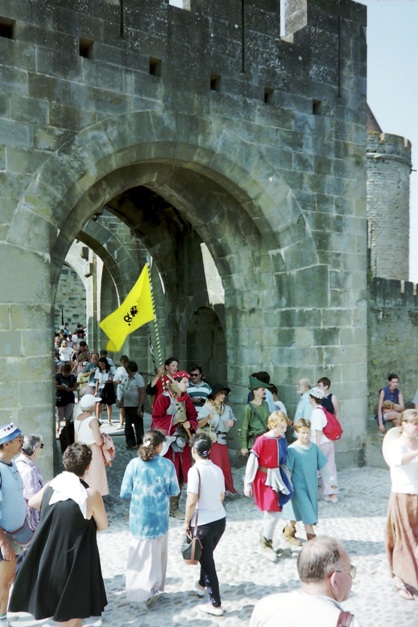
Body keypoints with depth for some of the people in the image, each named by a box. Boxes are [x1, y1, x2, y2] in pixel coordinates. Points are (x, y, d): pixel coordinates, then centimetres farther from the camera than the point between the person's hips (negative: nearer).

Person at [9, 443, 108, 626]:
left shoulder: (50, 487, -4)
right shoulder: (91, 495, -20)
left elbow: (31, 502, 18)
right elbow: (103, 525, -4)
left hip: (48, 560, 5)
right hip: (75, 564, -5)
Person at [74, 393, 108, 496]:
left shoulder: (78, 418, 3)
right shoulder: (92, 420, -18)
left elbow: (76, 440, 10)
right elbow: (99, 442, -20)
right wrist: (103, 437, -1)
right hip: (93, 452, -7)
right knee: (94, 479, 5)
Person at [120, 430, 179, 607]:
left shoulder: (134, 464, -11)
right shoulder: (167, 464, -11)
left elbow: (124, 493, -6)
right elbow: (174, 491, -1)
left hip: (138, 517, 0)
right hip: (159, 516, 0)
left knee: (139, 554, 15)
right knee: (156, 554, 18)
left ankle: (137, 590, 16)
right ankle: (152, 588, 18)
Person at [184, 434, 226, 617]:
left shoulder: (195, 470, -18)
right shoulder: (217, 469, 2)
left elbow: (192, 501, -21)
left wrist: (186, 522, -8)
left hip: (203, 523, -7)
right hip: (220, 519, 7)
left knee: (207, 560, 6)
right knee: (207, 556, 27)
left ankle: (216, 605, 13)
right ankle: (202, 585, 49)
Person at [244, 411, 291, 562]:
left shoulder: (282, 439, 0)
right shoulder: (262, 440, -18)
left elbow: (283, 459, 10)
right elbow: (252, 461, -14)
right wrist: (248, 483, -11)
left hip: (276, 479, 6)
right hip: (264, 480, -6)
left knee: (274, 512, 13)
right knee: (274, 513, -6)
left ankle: (265, 540, 33)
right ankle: (266, 544, 13)